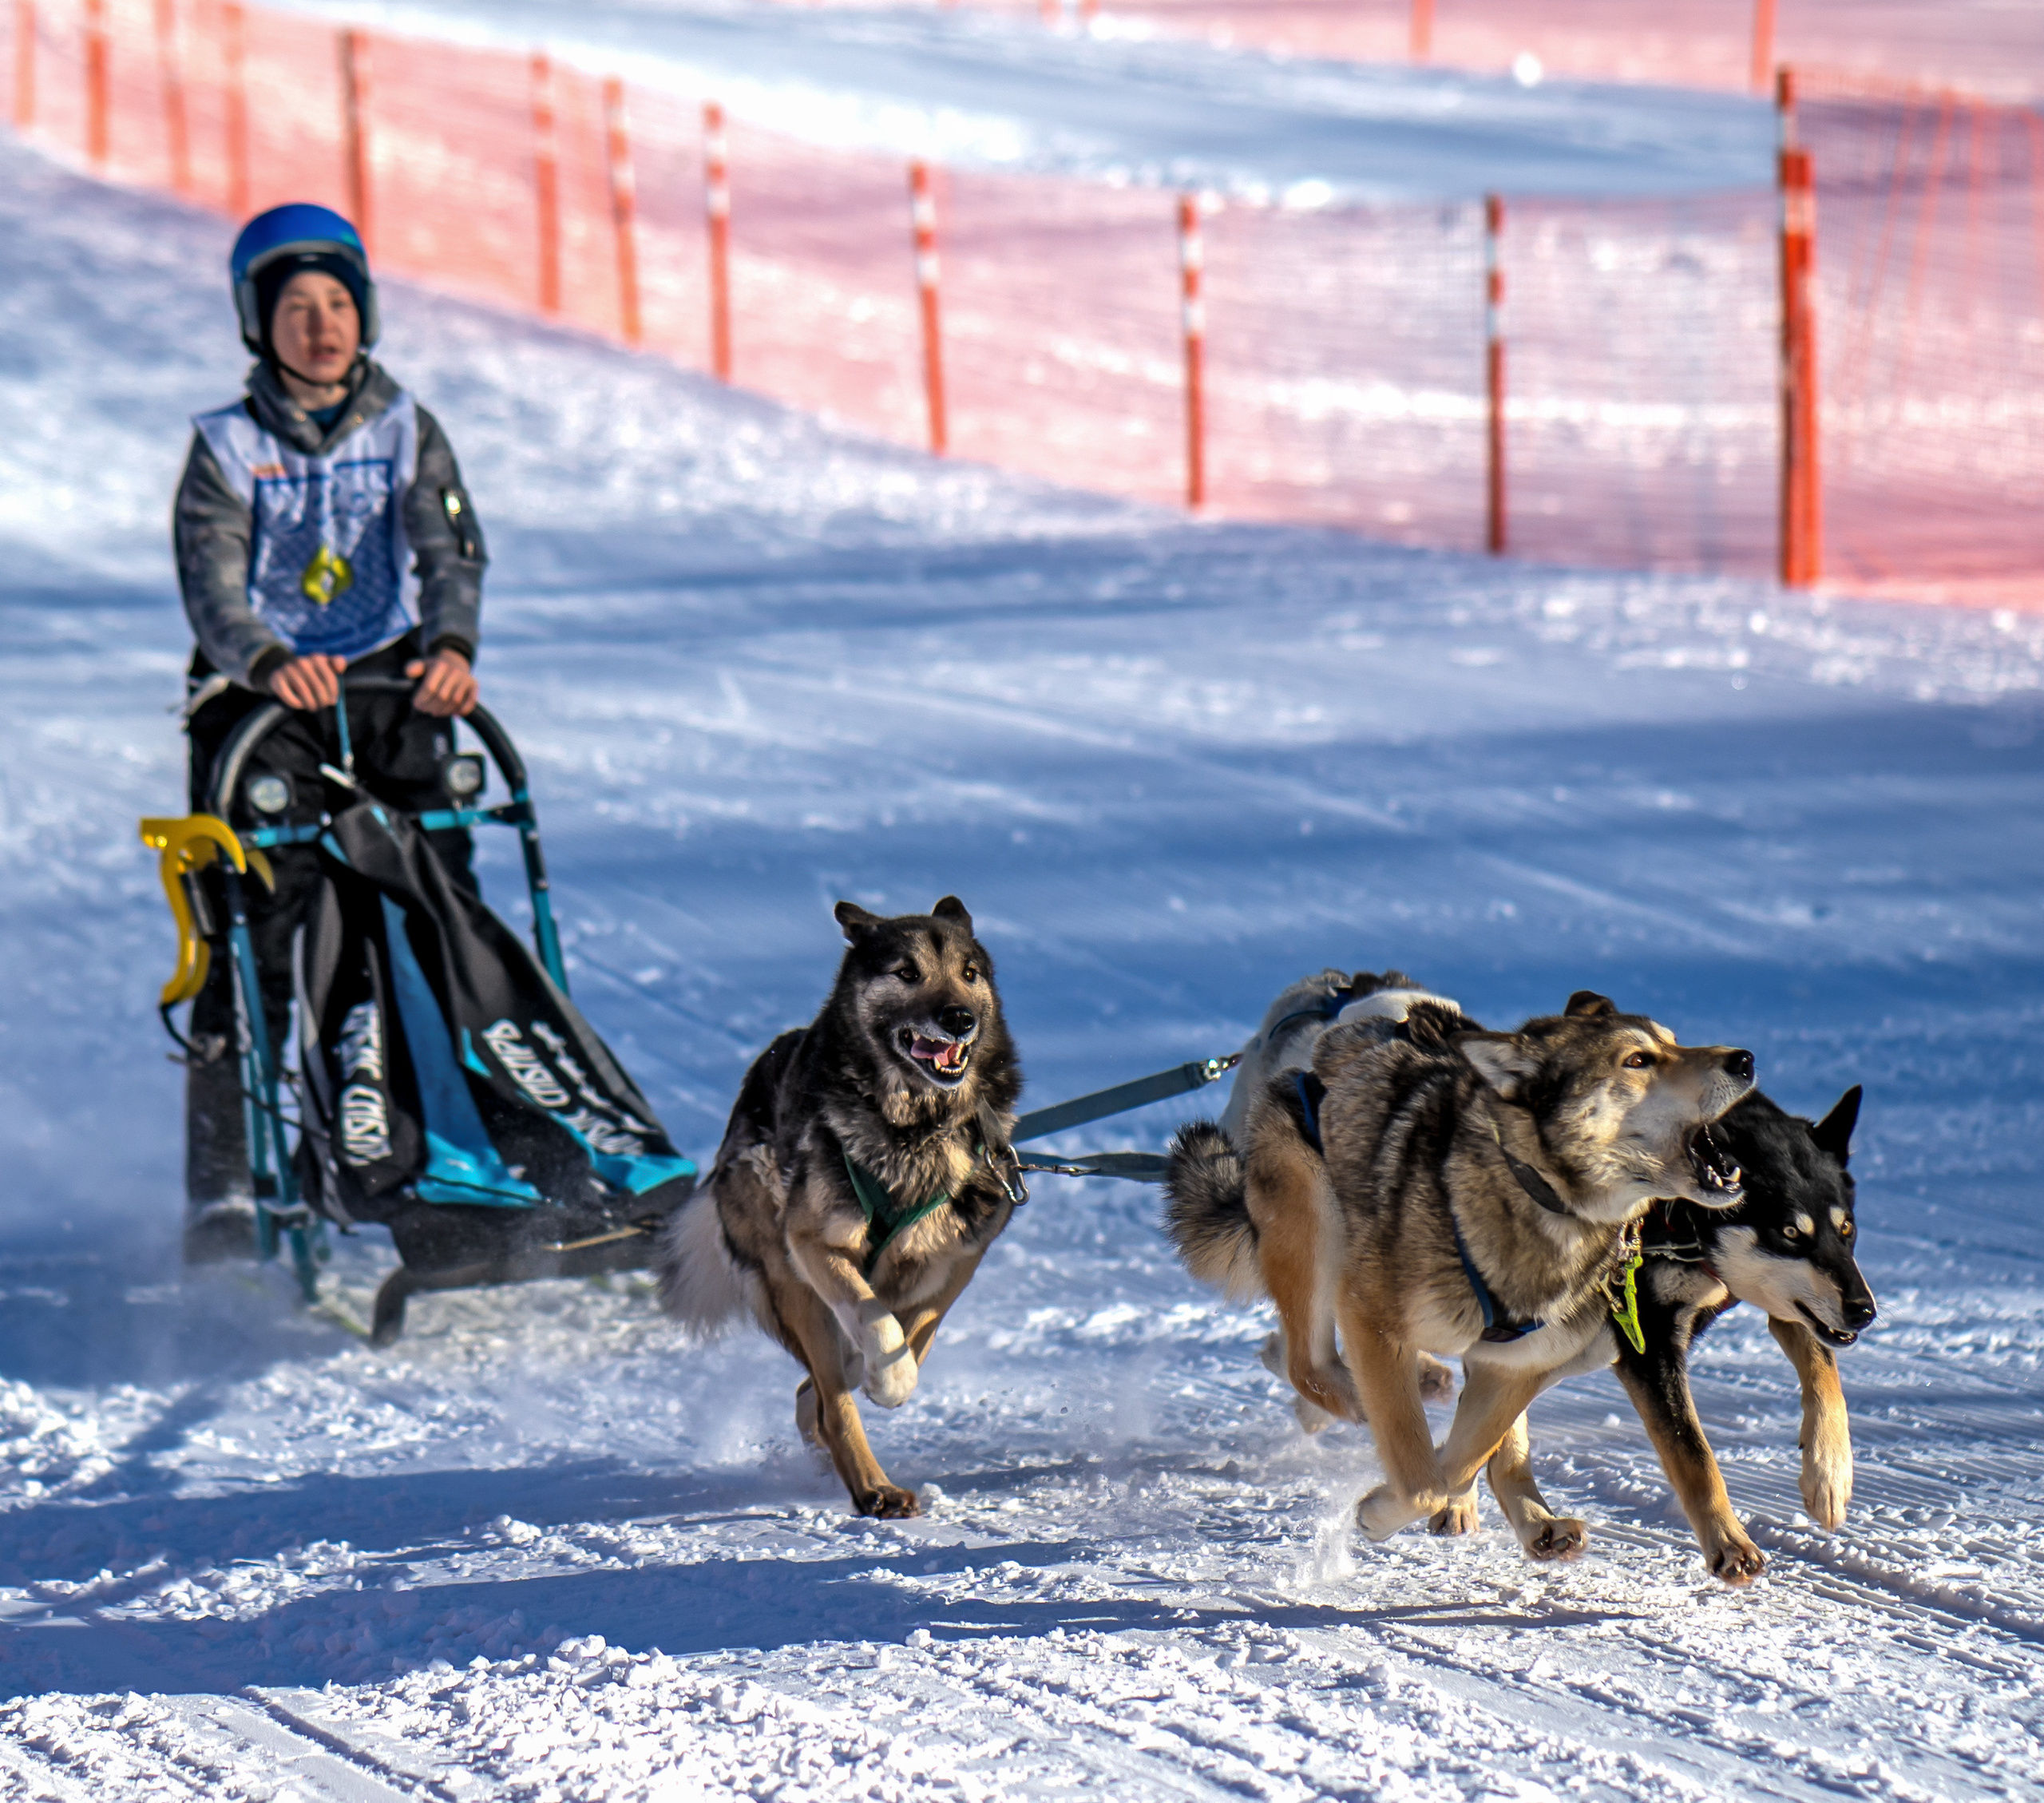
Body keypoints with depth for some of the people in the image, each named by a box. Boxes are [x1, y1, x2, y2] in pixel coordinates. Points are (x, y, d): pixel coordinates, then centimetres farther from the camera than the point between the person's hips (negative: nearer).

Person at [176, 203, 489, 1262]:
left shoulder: (406, 433, 11)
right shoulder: (227, 450, 4)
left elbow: (451, 551, -5)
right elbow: (211, 586, -10)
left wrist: (451, 643, -27)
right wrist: (267, 661, -32)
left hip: (392, 697, 2)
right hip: (261, 704, -2)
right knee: (257, 932, -13)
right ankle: (222, 1183, -11)